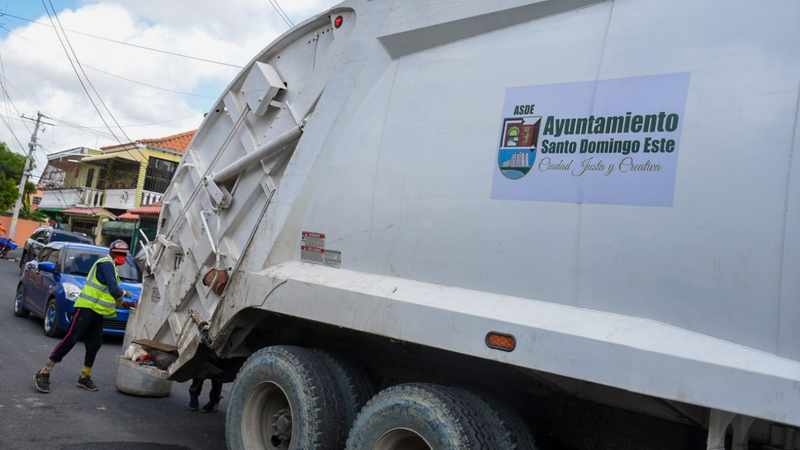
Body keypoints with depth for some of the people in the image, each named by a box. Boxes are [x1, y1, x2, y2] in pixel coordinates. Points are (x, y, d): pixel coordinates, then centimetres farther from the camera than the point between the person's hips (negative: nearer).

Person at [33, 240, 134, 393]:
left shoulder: (111, 266, 21)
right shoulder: (106, 263, -11)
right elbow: (114, 290, -22)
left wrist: (123, 303, 16)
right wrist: (124, 293, -2)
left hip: (97, 312, 10)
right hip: (87, 308, -10)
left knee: (94, 345, 9)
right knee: (70, 340, -11)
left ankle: (85, 377, 19)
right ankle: (43, 374, -5)